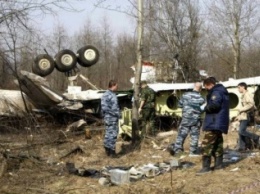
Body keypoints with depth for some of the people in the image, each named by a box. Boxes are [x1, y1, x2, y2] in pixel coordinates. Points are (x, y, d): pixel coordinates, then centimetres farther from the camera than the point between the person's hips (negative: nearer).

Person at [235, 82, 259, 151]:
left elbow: (251, 104, -23)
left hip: (246, 116, -10)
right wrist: (238, 116, 19)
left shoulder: (247, 94, -10)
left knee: (242, 131, -15)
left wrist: (241, 109, -16)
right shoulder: (243, 96, 19)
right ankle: (241, 147, 8)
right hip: (242, 117, 10)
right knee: (241, 132, 6)